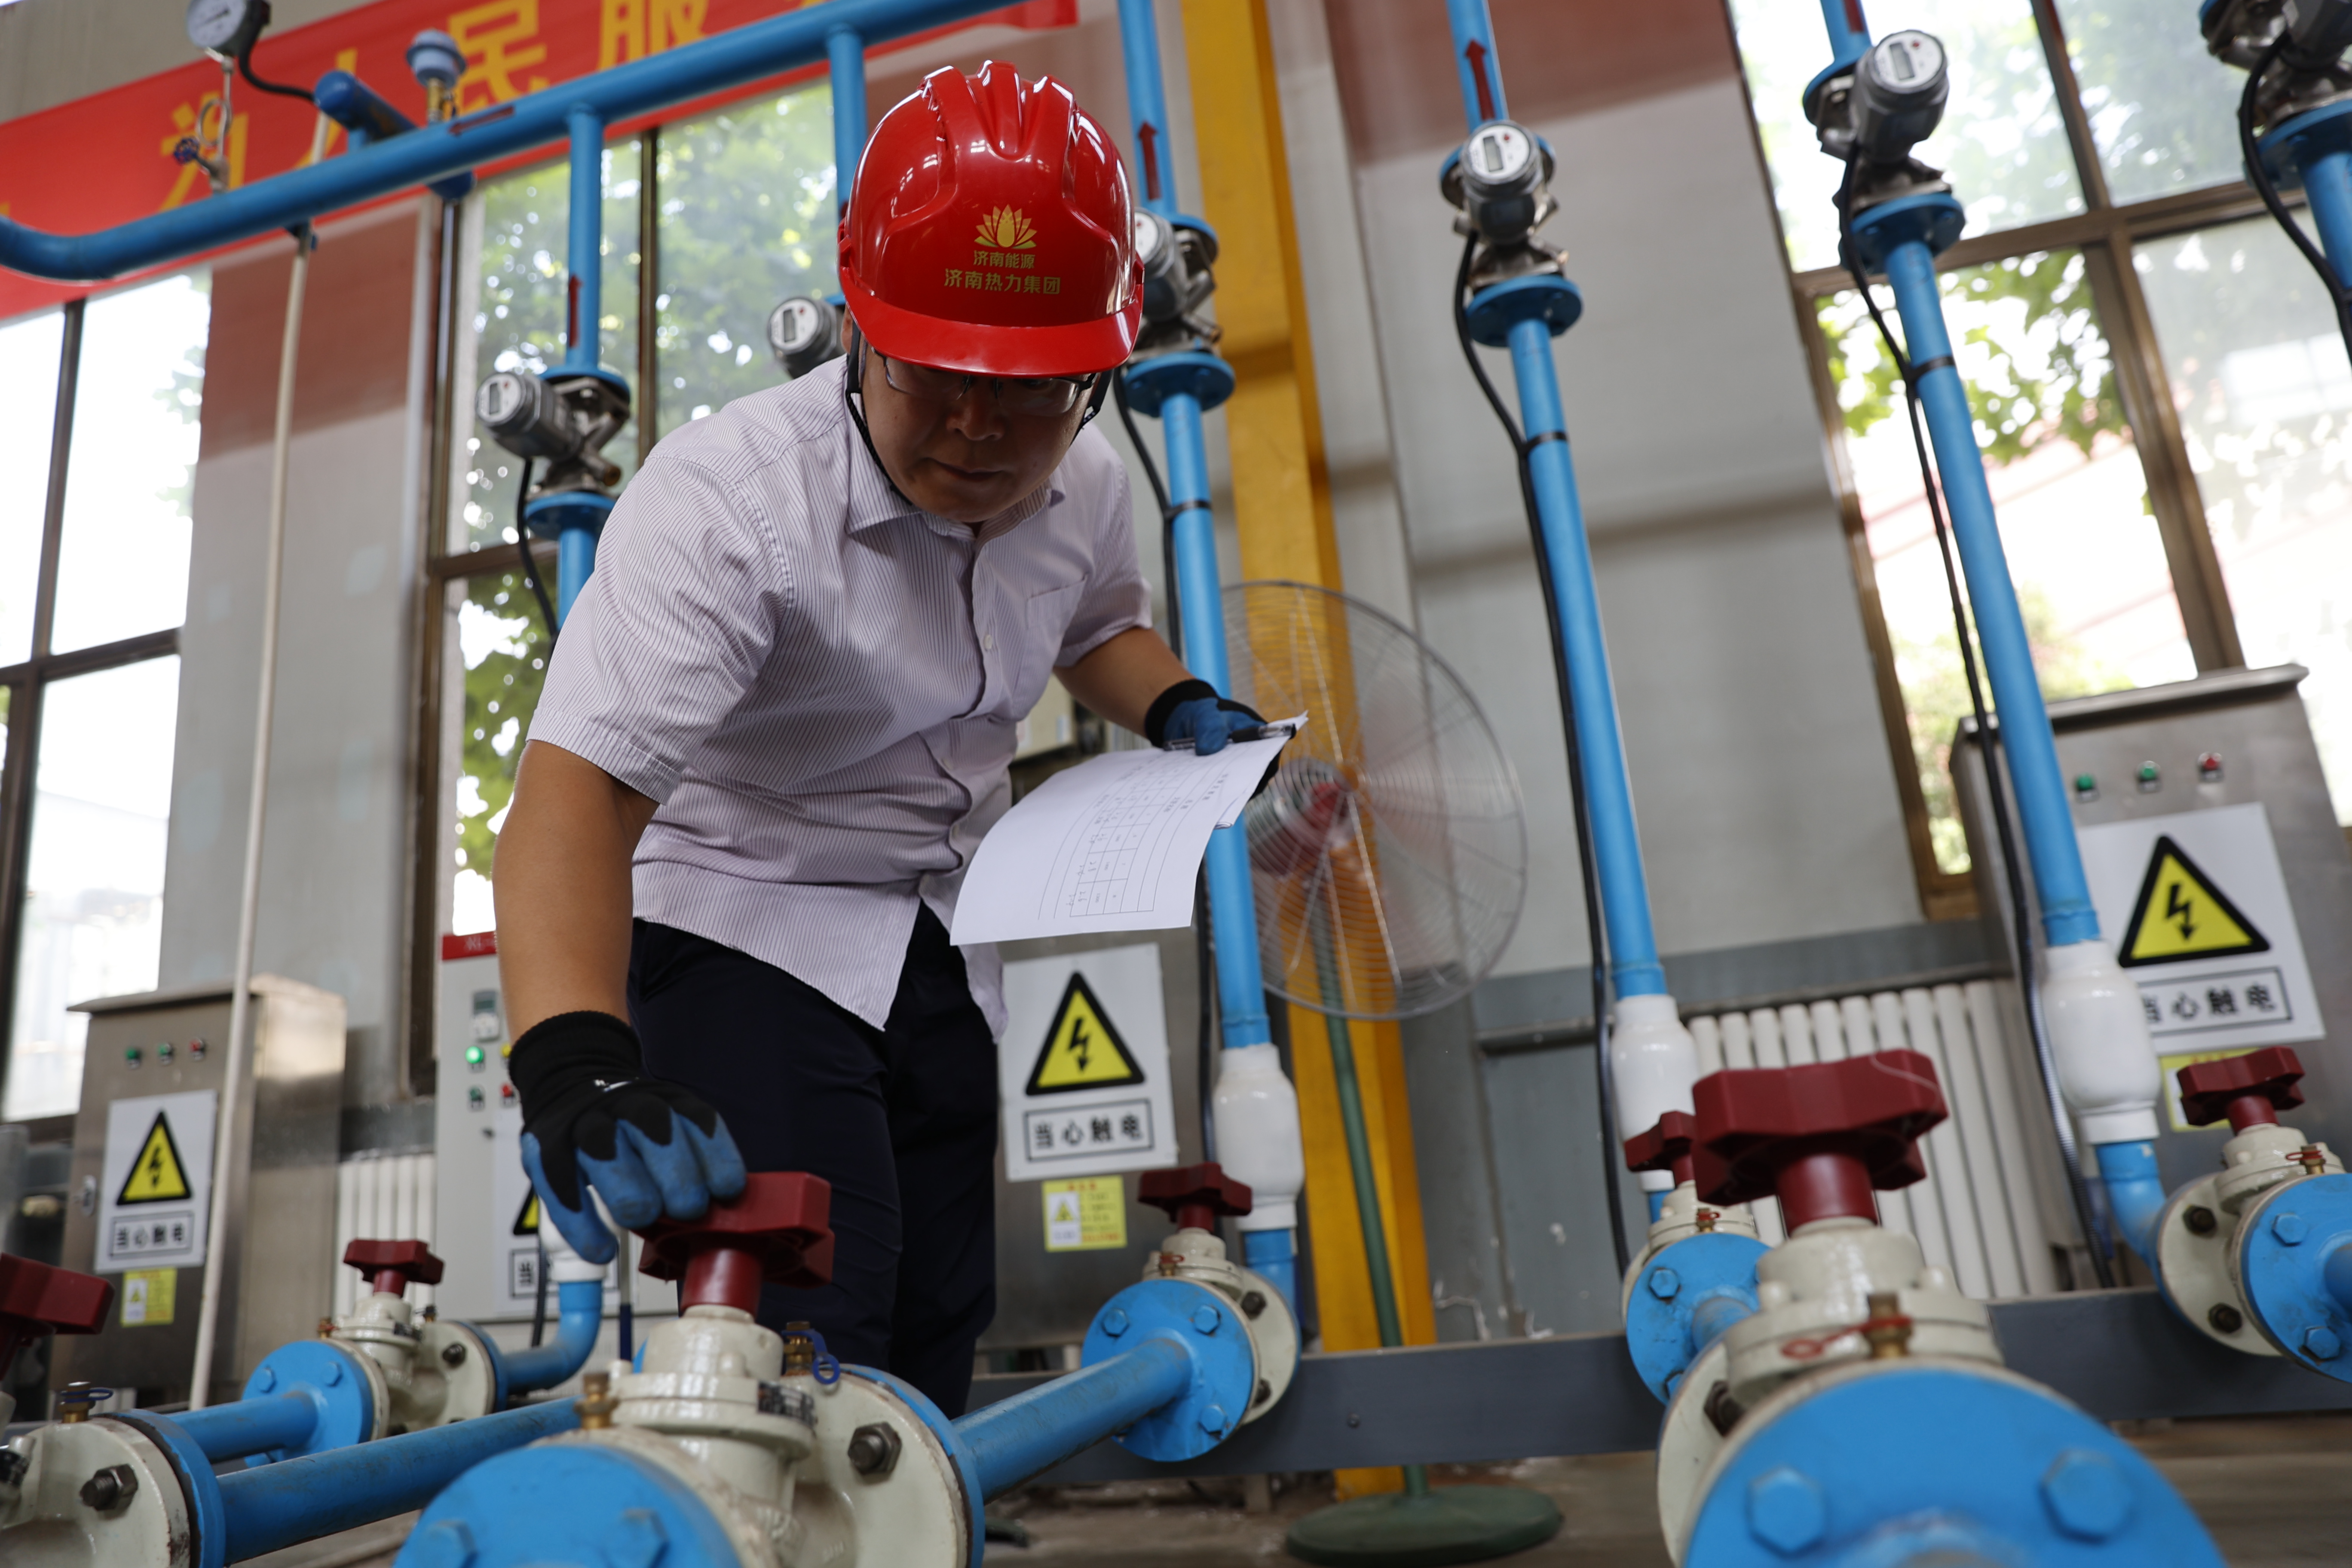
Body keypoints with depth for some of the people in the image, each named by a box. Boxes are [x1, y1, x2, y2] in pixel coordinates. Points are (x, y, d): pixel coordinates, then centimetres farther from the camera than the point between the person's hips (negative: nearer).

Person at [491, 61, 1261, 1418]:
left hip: (943, 948, 6)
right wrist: (576, 1063, -54)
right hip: (745, 932, -5)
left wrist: (1176, 704, -6)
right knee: (806, 1349, -17)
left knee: (938, 1337, 14)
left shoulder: (1089, 486, -8)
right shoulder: (724, 499, -28)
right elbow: (578, 783, -38)